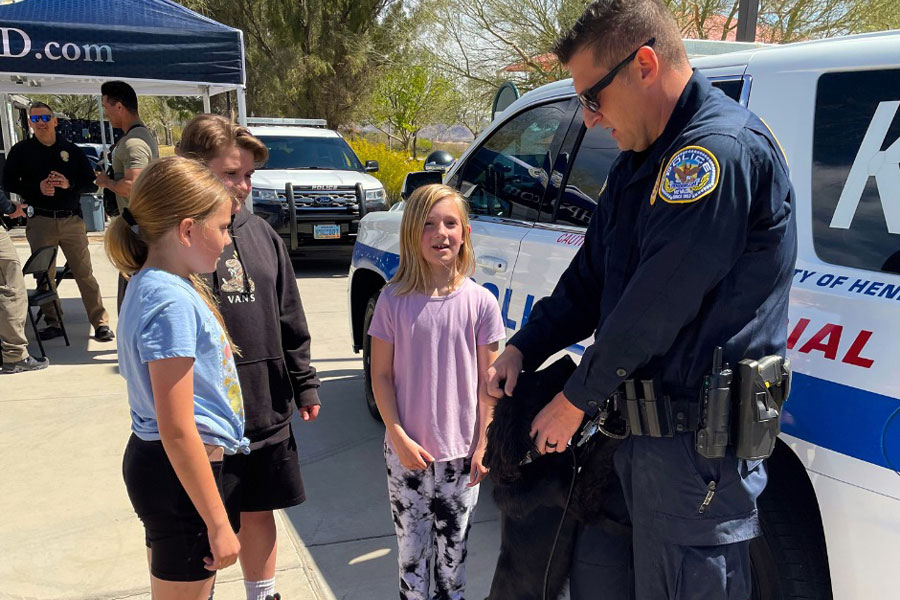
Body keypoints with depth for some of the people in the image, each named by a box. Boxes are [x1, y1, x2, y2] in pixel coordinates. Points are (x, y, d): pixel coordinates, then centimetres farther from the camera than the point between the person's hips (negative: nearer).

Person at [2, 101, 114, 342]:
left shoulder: (71, 150, 9)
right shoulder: (21, 150, 7)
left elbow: (91, 182, 6)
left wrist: (69, 184, -14)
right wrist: (37, 188, -13)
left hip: (72, 220, -1)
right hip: (40, 221, 1)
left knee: (84, 273, -2)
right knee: (44, 275, 6)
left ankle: (101, 322, 1)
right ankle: (52, 322, 18)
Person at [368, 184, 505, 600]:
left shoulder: (480, 303, -6)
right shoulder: (393, 301, -6)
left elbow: (487, 383, -1)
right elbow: (381, 376, -2)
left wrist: (482, 446, -3)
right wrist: (399, 438, -9)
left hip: (461, 454, 0)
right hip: (407, 452, 0)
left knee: (453, 552, 14)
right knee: (411, 550, 12)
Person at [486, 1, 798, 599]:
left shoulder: (722, 149, -21)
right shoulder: (643, 160, 12)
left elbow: (656, 303, -24)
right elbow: (589, 280, 17)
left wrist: (576, 399, -13)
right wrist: (523, 348, 7)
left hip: (698, 442, -9)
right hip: (637, 424, 9)